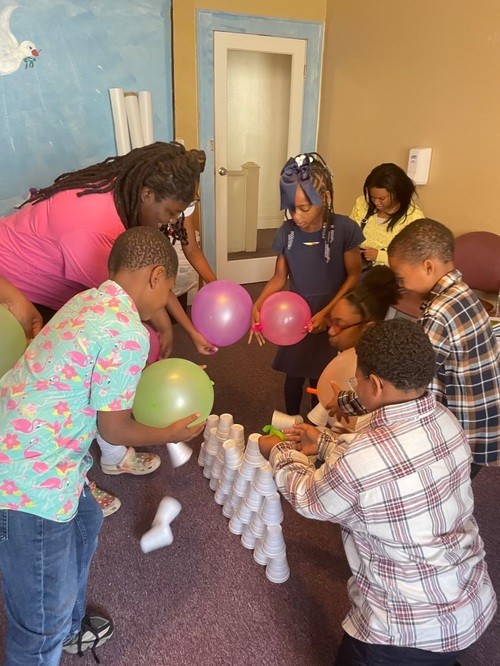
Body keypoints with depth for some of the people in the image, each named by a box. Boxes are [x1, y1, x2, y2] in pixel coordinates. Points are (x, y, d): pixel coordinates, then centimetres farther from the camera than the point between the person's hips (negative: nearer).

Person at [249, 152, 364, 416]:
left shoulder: (344, 229, -18)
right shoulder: (286, 232, -9)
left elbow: (354, 276, -11)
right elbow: (279, 277, -1)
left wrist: (327, 312, -19)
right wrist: (257, 305, -17)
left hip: (331, 318, -2)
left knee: (321, 379, 12)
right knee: (294, 375, 17)